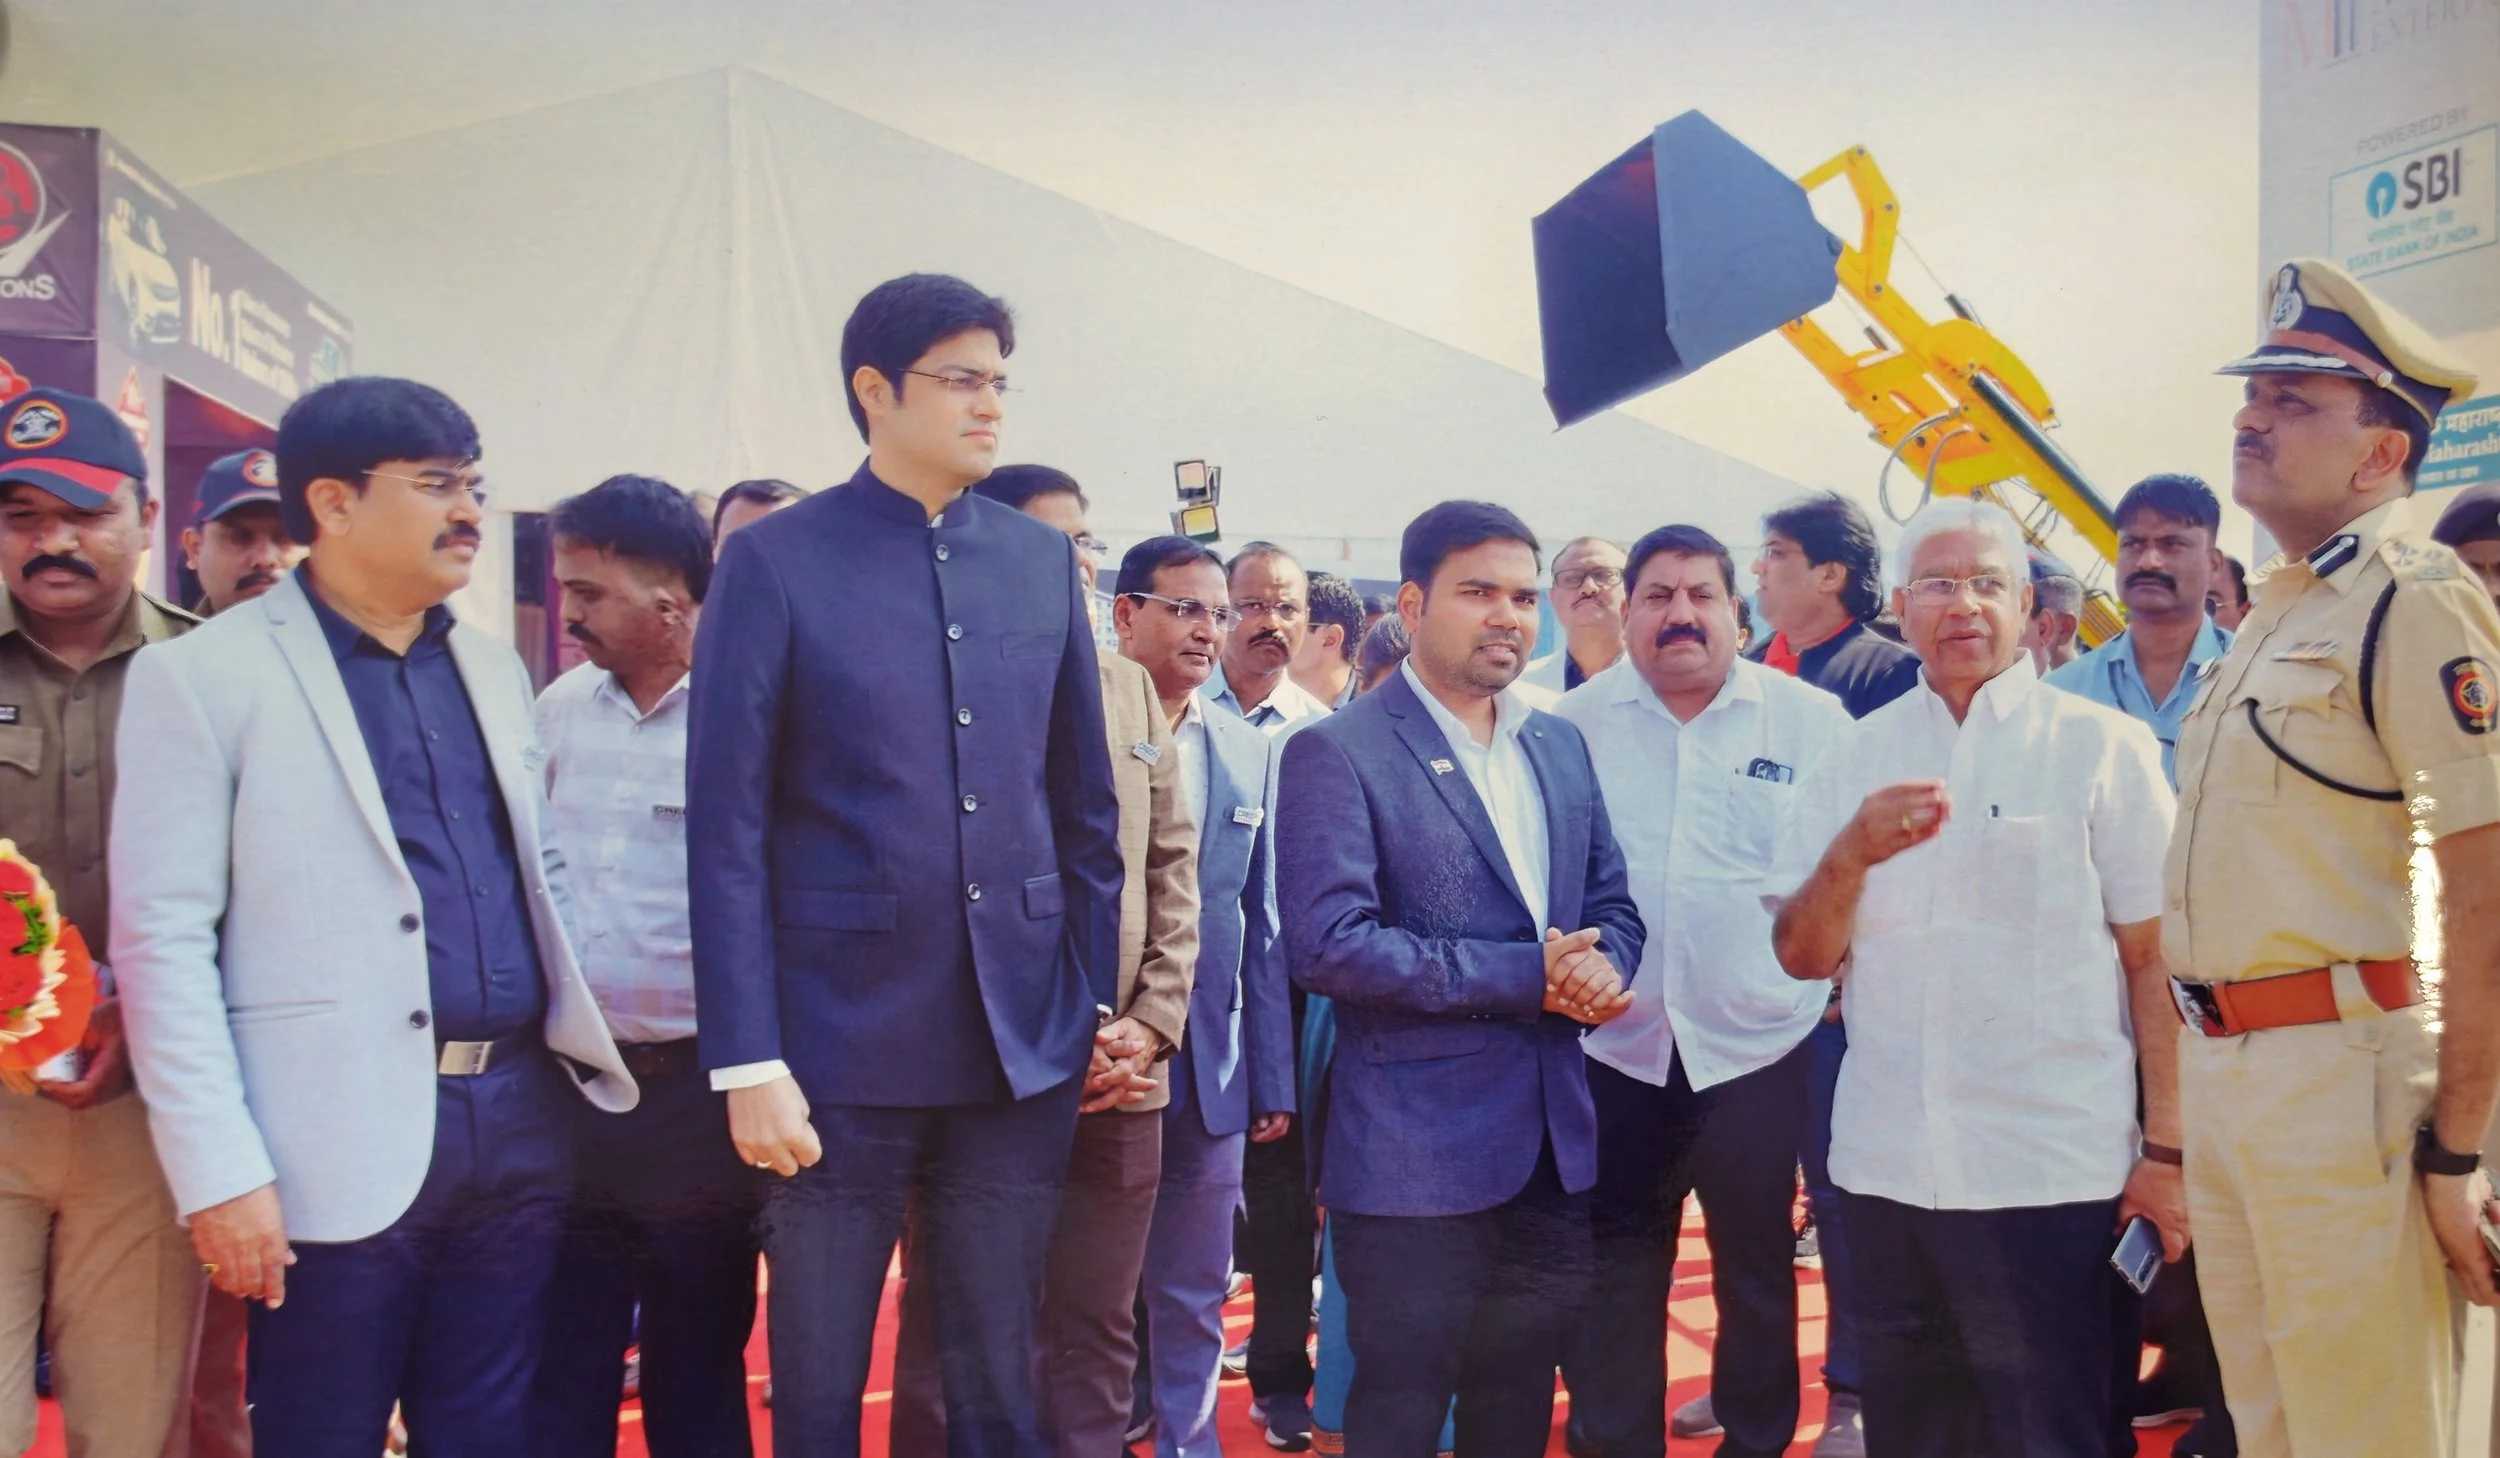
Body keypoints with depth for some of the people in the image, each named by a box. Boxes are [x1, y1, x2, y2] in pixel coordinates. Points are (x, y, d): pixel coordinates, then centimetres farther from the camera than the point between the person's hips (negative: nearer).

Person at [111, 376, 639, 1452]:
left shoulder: (492, 670, 14)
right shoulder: (202, 677, -5)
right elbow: (163, 941, -9)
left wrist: (587, 1033, 11)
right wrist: (220, 1171, -14)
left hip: (519, 1119, 5)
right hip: (342, 1144, -5)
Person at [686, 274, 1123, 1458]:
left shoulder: (1044, 560, 8)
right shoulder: (775, 561, -4)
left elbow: (1086, 803, 11)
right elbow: (725, 825, -6)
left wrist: (1100, 1004, 7)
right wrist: (747, 1061, -10)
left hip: (1024, 1045, 3)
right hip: (841, 1045, -3)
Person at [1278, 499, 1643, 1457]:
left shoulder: (1561, 745, 11)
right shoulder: (1338, 752, -11)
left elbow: (1612, 905, 15)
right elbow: (1328, 944, -20)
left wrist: (1600, 966, -10)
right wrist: (1527, 976, -19)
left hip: (1552, 1148, 6)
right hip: (1416, 1156, -6)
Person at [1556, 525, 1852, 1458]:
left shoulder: (1810, 720, -1)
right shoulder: (1576, 723, 2)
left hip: (1758, 1042, 0)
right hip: (1614, 1044, 1)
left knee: (1758, 1262, 13)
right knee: (1616, 1271, 9)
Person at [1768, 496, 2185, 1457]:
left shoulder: (2104, 746, -2)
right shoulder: (1857, 757, 8)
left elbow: (2155, 960, -3)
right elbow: (1800, 957, 5)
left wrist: (2167, 1151, -7)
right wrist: (1851, 854, -14)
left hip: (2052, 1172, -3)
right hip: (1884, 1164, 4)